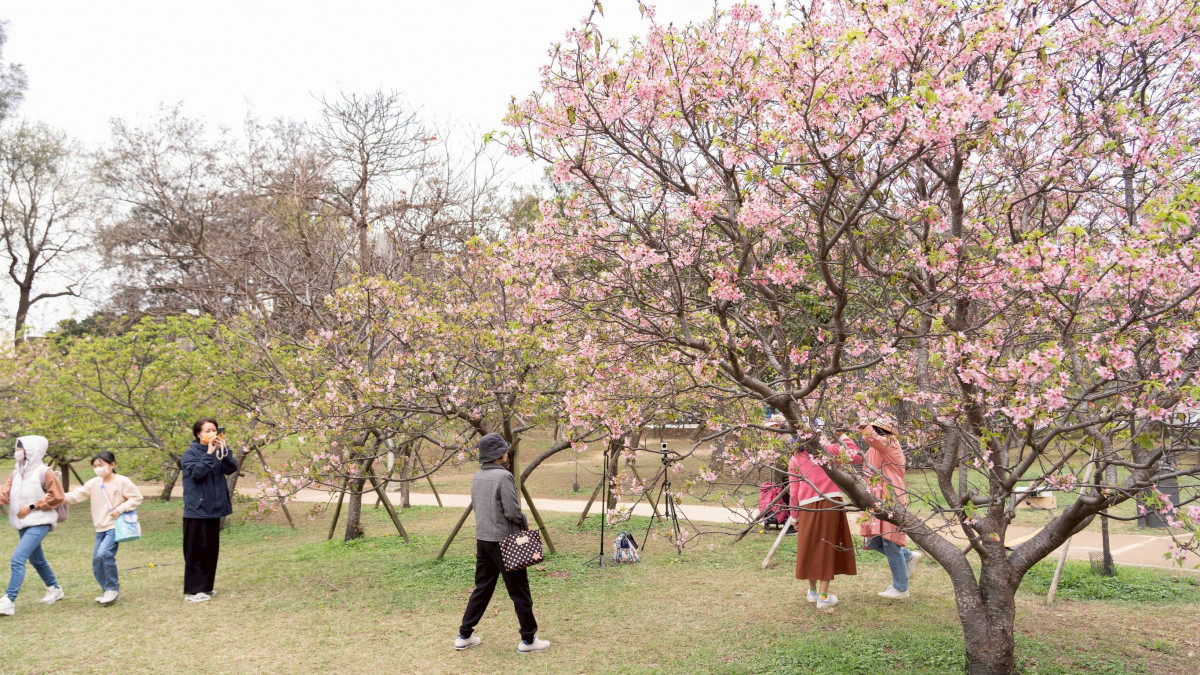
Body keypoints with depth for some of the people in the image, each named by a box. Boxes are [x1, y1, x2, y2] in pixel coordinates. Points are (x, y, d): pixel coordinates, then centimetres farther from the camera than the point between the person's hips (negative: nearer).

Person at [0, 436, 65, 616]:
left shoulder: (44, 472, -11)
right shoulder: (17, 473, 9)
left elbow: (56, 497, -12)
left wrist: (32, 507, -16)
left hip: (39, 523, -8)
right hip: (23, 524, 8)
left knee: (18, 559, -18)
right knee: (36, 560, 19)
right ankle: (54, 589, 37)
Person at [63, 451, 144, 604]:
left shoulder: (122, 482, -7)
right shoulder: (94, 483, 7)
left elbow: (137, 497, -5)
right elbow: (77, 495, 3)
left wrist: (120, 509, -15)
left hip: (115, 526, -6)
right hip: (100, 528, 7)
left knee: (104, 554, -24)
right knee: (96, 562, 6)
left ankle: (112, 588, -8)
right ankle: (108, 591, 23)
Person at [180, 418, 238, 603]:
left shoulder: (218, 451, 9)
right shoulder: (191, 453, -8)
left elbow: (232, 468, -4)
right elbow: (197, 472, -23)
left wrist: (223, 450, -15)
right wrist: (209, 454, -23)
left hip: (214, 509, 6)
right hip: (197, 510, -6)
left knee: (211, 550, 12)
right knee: (196, 551, -3)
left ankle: (205, 587, 22)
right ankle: (192, 591, 3)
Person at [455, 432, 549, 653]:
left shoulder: (477, 476, 6)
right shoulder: (504, 476, -18)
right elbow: (512, 511, -21)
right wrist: (522, 521, 1)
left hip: (482, 539, 8)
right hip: (504, 541, -8)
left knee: (482, 588, 17)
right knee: (519, 590, 4)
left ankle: (464, 636, 21)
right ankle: (528, 639, 12)